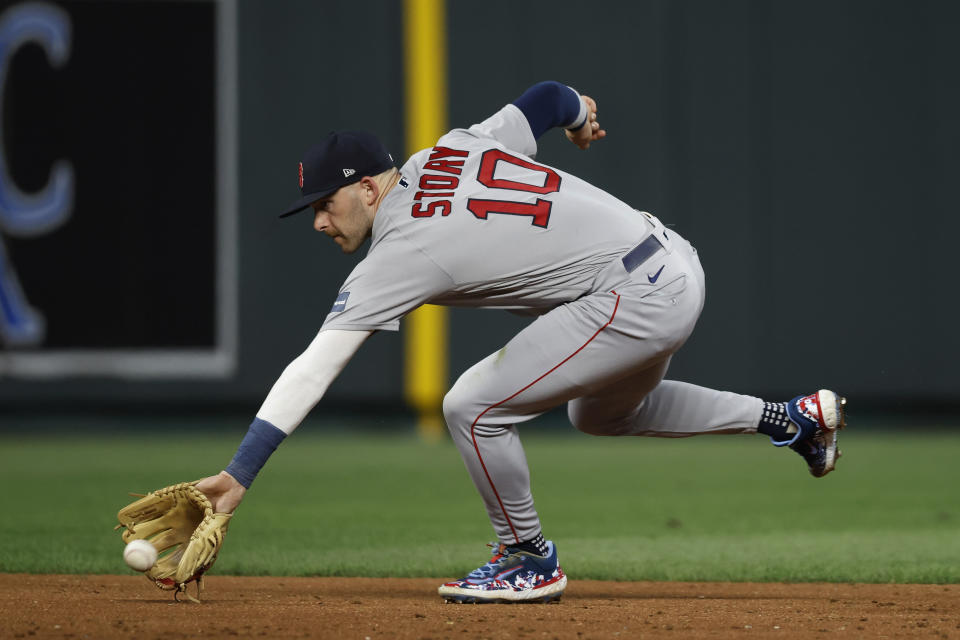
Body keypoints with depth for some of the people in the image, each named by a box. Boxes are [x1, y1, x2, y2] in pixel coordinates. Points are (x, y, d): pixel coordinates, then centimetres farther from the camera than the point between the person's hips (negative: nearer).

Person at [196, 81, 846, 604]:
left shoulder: (400, 253, -13)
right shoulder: (449, 150, 7)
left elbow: (312, 370, -16)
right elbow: (546, 98, 17)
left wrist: (240, 474, -18)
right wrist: (579, 112, 43)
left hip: (633, 300, -10)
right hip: (678, 266, 10)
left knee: (472, 406, -8)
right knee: (601, 413, 33)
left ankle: (530, 560, 10)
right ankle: (790, 418, 33)